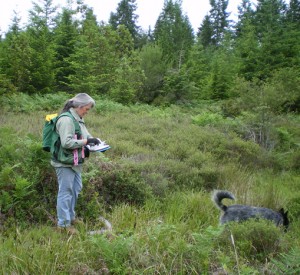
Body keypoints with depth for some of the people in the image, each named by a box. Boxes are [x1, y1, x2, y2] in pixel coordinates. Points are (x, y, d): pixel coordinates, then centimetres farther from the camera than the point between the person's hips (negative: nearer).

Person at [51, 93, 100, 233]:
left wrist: (94, 141, 0)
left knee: (75, 190, 20)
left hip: (75, 162, 10)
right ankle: (63, 224, 11)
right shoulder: (66, 119, -20)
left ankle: (70, 217, 36)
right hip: (65, 163, -10)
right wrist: (87, 141, -22)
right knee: (66, 192, -1)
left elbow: (84, 136, 20)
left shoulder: (78, 119, 10)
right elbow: (67, 142, -27)